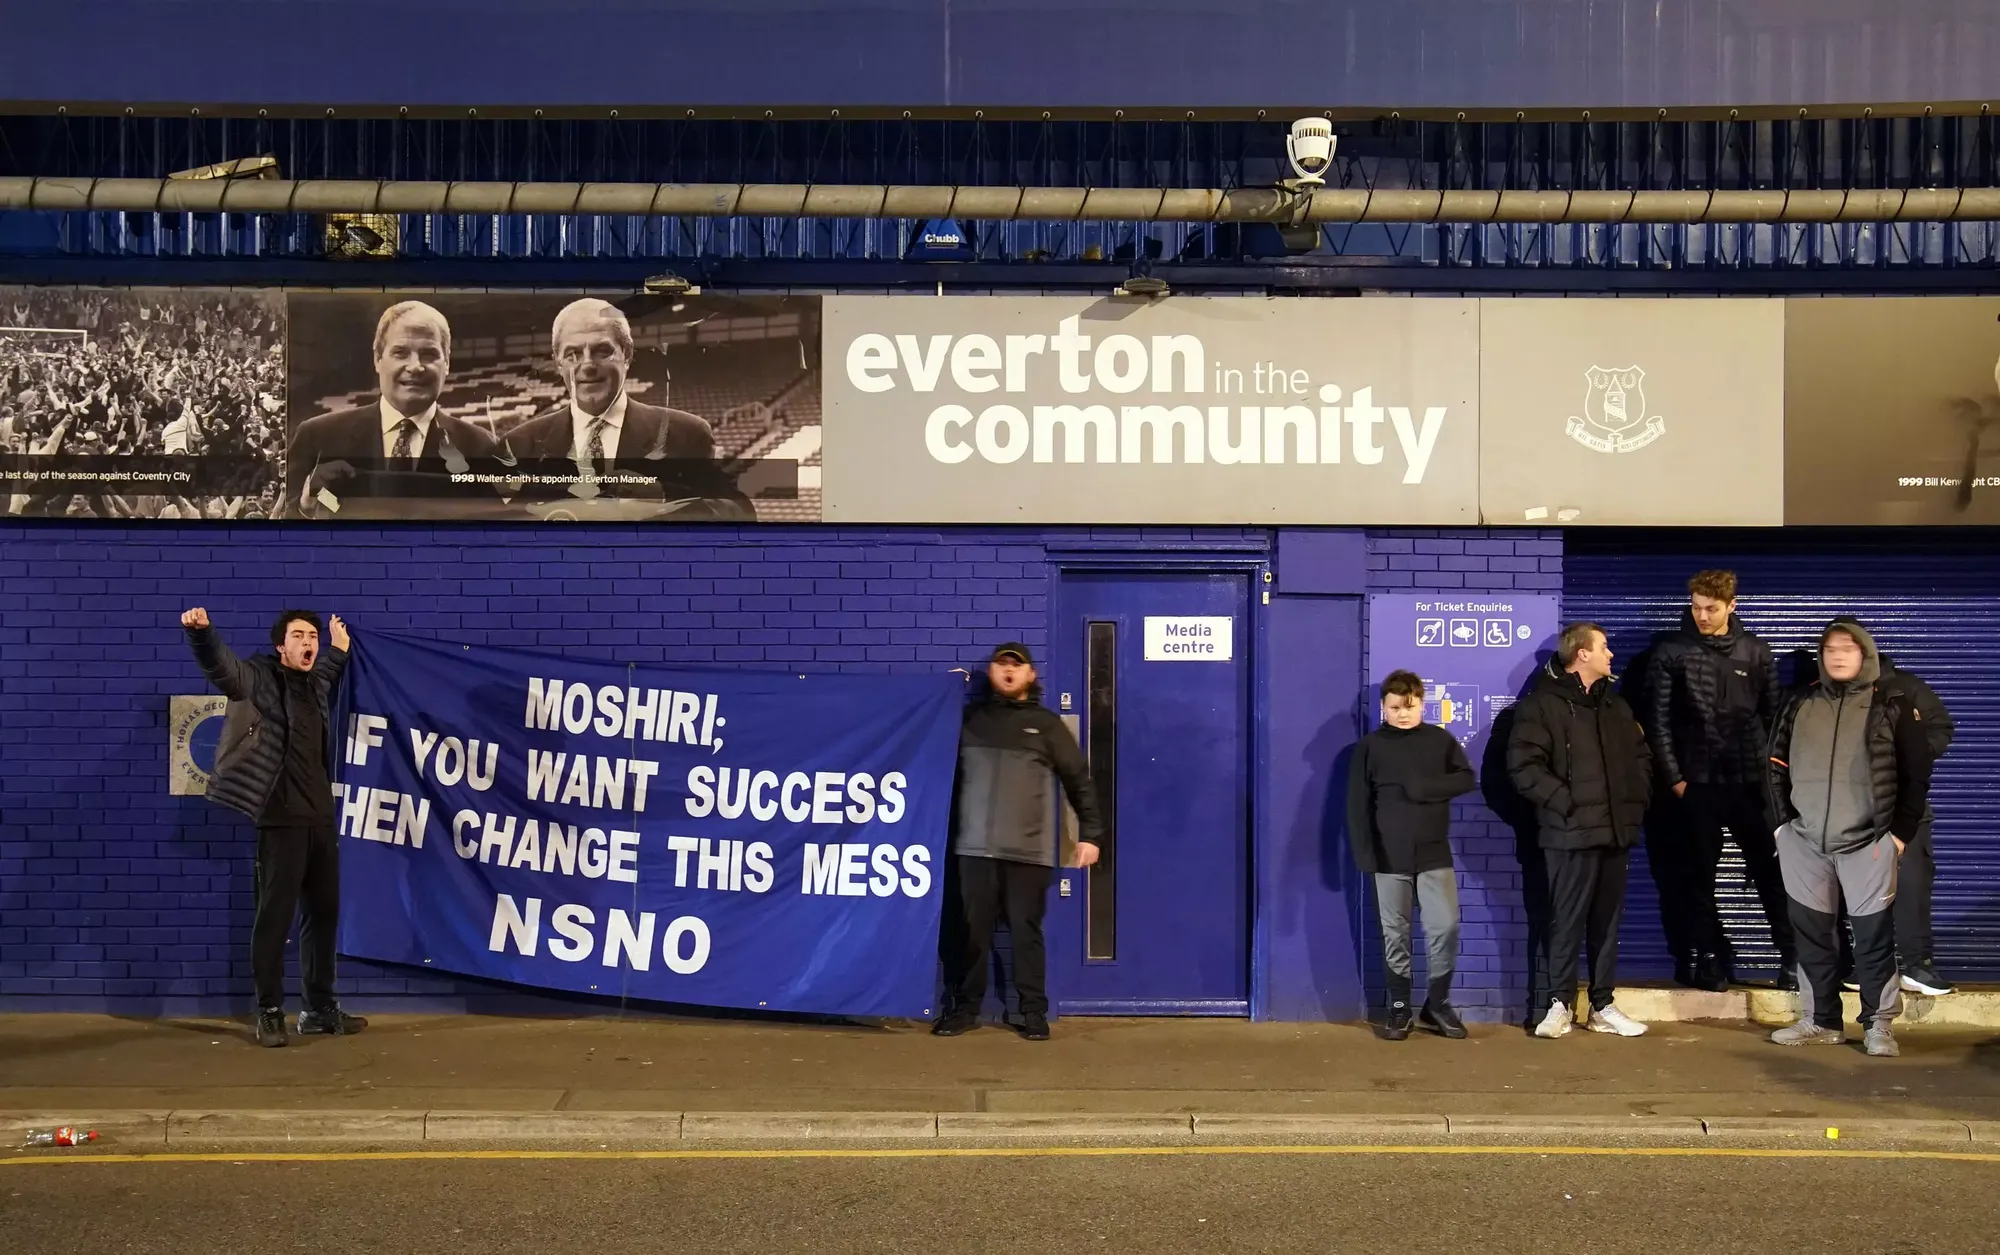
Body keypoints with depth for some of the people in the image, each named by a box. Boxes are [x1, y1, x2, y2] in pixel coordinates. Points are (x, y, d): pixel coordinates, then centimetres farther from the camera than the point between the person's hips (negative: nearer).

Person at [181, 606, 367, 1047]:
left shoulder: (315, 684, 14)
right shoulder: (261, 679, -6)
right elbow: (221, 665, -27)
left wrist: (340, 647, 43)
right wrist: (201, 632, -44)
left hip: (320, 817, 7)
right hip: (282, 818, -7)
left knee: (324, 911, 12)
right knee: (275, 915, -3)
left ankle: (321, 1008, 22)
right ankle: (269, 1013, 5)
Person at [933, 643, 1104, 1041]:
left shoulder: (1047, 724, 9)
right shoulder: (969, 718, 13)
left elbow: (1079, 781, 8)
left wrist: (1090, 833, 4)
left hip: (1029, 851, -1)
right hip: (974, 847, 1)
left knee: (1026, 932, 1)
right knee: (970, 931, 3)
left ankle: (1034, 1012, 7)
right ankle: (964, 1007, 12)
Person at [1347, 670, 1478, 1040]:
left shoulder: (1441, 740, 4)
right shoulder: (1370, 746, 1)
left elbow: (1467, 779, -3)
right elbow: (1357, 804, 0)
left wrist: (1422, 788, -14)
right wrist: (1364, 854, -7)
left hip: (1434, 855, 1)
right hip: (1390, 857, -1)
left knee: (1445, 927, -5)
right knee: (1395, 934, 5)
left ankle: (1437, 1004, 12)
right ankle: (1399, 1008, 14)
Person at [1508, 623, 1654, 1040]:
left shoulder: (1615, 704, 17)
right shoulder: (1542, 704, -6)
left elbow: (1641, 756, 24)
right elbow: (1524, 765, -13)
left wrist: (1637, 799, 10)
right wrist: (1565, 802, -16)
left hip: (1616, 830, 6)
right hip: (1572, 832, -6)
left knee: (1608, 922, 10)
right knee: (1567, 921, -3)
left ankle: (1602, 1006, 18)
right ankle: (1559, 1004, 7)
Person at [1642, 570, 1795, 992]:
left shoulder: (1755, 651, 5)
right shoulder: (1673, 653, -1)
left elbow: (1773, 714, 9)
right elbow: (1659, 722, -2)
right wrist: (1674, 778, -6)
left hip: (1751, 780, 1)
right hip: (1698, 782, -1)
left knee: (1771, 870, 2)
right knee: (1699, 876, 5)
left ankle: (1793, 956, 9)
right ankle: (1707, 958, 14)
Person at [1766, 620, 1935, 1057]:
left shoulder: (1893, 707, 0)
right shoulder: (1800, 704, 9)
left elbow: (1917, 776, 0)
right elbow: (1777, 764, 15)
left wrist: (1900, 832, -5)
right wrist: (1783, 820, 7)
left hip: (1868, 842, -3)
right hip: (1805, 841, 3)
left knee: (1874, 934, -1)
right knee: (1813, 932, 8)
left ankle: (1878, 1024, 8)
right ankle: (1820, 1021, 17)